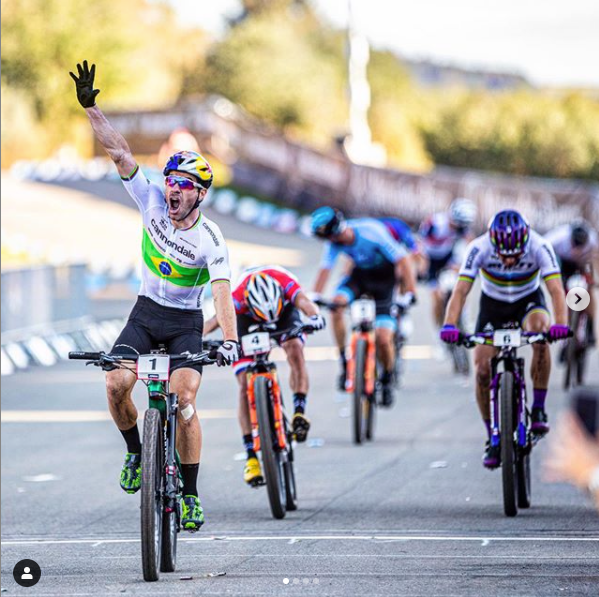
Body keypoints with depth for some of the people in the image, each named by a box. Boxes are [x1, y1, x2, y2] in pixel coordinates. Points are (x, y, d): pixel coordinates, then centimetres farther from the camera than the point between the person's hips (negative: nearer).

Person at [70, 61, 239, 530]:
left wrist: (230, 339, -43)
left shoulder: (211, 240, -20)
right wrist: (91, 107, -22)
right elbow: (120, 151, -14)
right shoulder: (153, 202, -11)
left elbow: (223, 294, -28)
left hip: (186, 322, -3)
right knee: (116, 384, -20)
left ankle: (190, 495, -6)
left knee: (184, 401, -18)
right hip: (146, 312, 3)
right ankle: (136, 452, 7)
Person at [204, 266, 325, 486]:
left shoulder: (285, 283, -39)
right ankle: (251, 456, -12)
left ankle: (299, 413, -23)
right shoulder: (238, 297, -39)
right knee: (245, 384, -12)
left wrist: (314, 316, -77)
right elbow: (216, 320, -50)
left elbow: (304, 302, -55)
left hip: (285, 311, 1)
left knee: (295, 349, -33)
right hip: (247, 319, -1)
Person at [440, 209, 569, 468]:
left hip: (529, 300, -1)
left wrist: (560, 324, -57)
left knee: (541, 333, -34)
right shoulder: (479, 248, -31)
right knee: (482, 369, -13)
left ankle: (538, 410, -22)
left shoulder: (539, 247, -31)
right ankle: (492, 437, 6)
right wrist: (449, 325, -53)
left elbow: (556, 289, -39)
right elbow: (460, 290, -36)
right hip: (493, 303, 1)